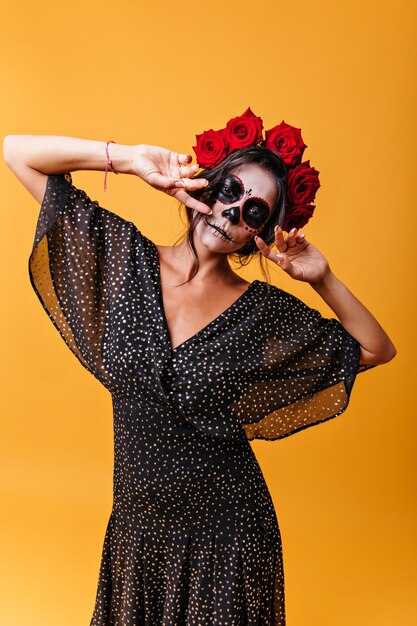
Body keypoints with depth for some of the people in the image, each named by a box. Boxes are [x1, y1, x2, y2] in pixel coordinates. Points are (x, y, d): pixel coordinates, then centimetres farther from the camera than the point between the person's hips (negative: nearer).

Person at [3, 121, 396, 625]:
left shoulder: (263, 309, -8)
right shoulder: (127, 259, -7)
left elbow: (377, 350, 2)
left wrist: (323, 279, -12)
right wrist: (129, 158, -18)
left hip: (224, 527, -1)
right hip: (135, 521, 2)